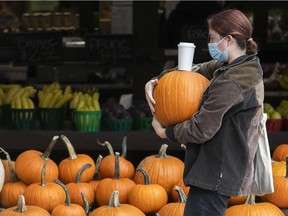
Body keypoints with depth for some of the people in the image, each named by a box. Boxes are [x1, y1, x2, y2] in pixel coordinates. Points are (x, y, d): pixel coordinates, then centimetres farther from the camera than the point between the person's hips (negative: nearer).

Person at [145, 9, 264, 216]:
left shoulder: (229, 83, -21)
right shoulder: (245, 68, 9)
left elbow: (200, 130, -20)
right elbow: (196, 70, 16)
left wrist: (166, 132, -3)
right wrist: (155, 81, 2)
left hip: (215, 175, -10)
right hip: (223, 169, 10)